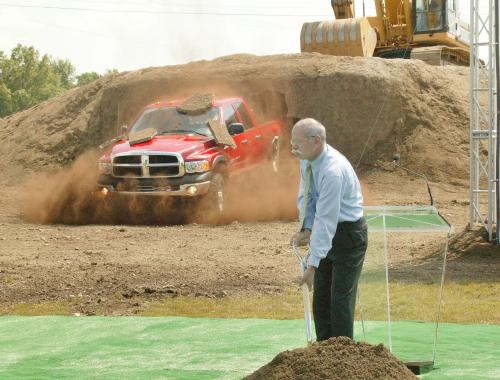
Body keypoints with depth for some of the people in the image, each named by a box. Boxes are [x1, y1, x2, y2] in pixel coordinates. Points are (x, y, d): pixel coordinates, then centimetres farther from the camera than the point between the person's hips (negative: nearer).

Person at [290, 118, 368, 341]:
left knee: (341, 299, -6)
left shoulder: (332, 171, -31)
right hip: (328, 233, 9)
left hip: (348, 234, -9)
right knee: (321, 297, 10)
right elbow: (305, 197, 9)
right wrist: (306, 229, -9)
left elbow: (326, 220, -31)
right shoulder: (308, 160, -3)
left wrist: (313, 264, -30)